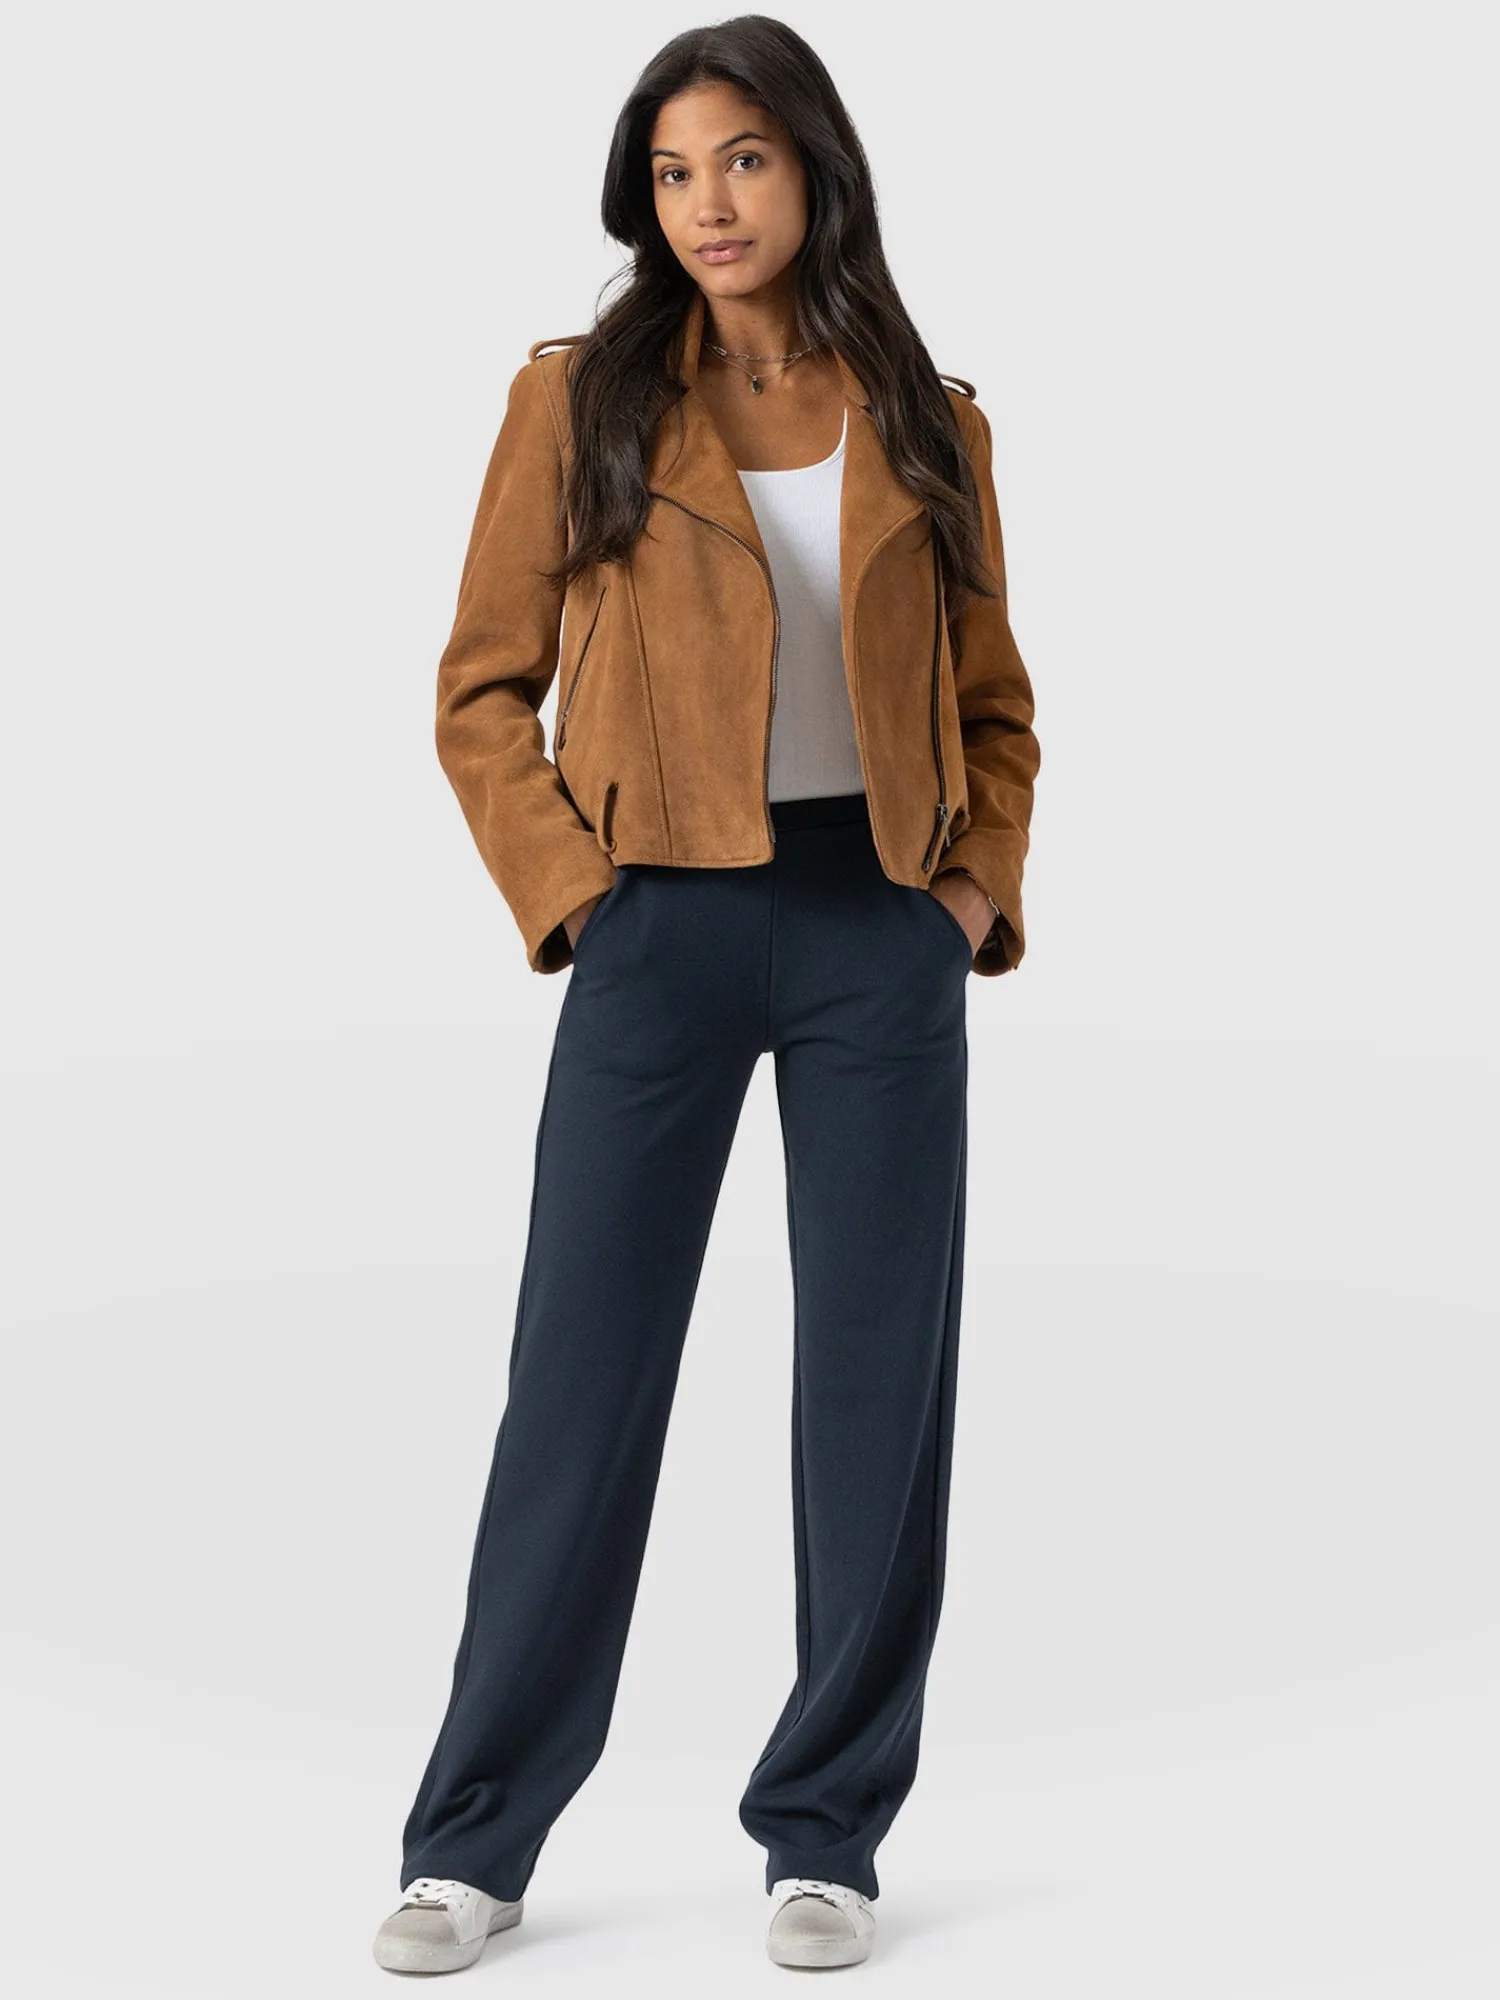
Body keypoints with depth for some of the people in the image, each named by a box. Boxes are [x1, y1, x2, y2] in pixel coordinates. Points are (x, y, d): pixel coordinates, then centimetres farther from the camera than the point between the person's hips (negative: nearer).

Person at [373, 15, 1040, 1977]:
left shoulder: (926, 422, 8)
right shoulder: (579, 402, 1)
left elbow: (994, 705, 15)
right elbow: (482, 691, 3)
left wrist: (980, 888, 1)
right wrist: (567, 893, -7)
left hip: (881, 944, 2)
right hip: (661, 934, -2)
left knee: (882, 1384, 4)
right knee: (581, 1379, 2)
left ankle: (827, 1831, 17)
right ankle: (475, 1839, 12)